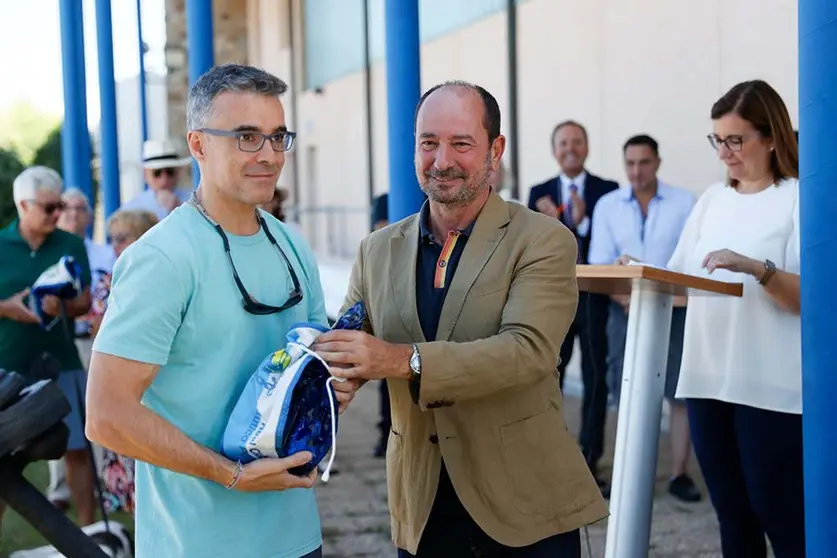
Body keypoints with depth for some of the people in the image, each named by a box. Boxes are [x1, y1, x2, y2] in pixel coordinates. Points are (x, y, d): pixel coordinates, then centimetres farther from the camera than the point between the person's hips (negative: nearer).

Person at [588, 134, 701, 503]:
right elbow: (598, 264, 0)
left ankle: (679, 473, 6)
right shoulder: (607, 205, 5)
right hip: (625, 309, 2)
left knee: (681, 393, -3)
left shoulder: (685, 203, 0)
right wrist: (619, 294, -17)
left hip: (674, 308, -1)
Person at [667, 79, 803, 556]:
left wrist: (756, 268, -28)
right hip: (707, 378, 6)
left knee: (780, 516, 1)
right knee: (732, 514, 14)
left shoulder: (800, 199, -6)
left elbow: (810, 297, -13)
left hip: (772, 385, -6)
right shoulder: (713, 199, 13)